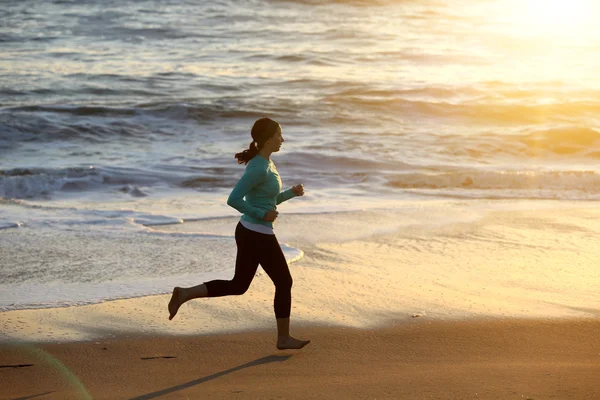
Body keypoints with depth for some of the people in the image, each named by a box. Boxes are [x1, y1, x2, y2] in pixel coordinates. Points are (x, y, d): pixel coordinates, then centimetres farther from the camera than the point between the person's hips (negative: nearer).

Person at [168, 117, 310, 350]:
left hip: (248, 233, 10)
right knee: (284, 283, 6)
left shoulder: (265, 163, 10)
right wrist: (262, 214, -20)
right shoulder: (258, 168, -21)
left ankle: (184, 294, 9)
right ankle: (284, 338, 18)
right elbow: (233, 200, -26)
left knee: (238, 285, 16)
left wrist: (292, 192, 7)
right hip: (259, 237, -10)